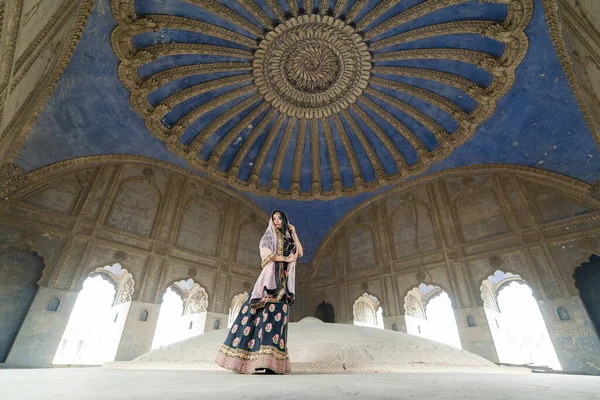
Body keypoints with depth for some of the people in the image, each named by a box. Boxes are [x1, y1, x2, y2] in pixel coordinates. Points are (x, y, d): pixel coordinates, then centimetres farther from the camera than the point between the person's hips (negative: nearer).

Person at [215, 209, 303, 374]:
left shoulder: (289, 240, 22)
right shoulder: (268, 236, 10)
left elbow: (300, 253, 10)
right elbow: (266, 254, -8)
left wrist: (294, 234, 8)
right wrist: (286, 258, -10)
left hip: (283, 282, 3)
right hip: (269, 278, -3)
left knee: (276, 316, -6)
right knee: (257, 313, -10)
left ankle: (269, 360, -10)